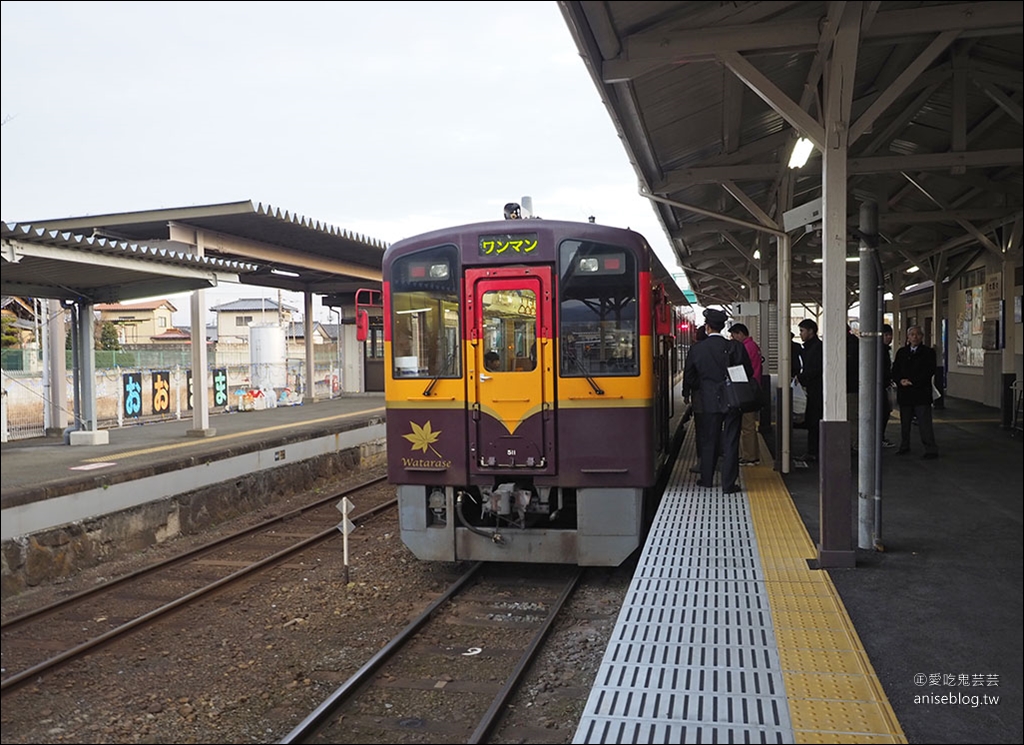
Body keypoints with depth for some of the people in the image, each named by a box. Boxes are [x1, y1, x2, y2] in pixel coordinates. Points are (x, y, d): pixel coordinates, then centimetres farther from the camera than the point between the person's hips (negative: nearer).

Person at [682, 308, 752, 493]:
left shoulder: (696, 349, -6)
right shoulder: (735, 347, -7)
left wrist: (696, 392, 18)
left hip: (709, 401, 1)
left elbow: (689, 376, 1)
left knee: (708, 441, 13)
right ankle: (728, 484, 5)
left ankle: (706, 479, 23)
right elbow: (748, 373, -2)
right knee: (730, 442, 4)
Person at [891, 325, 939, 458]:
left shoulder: (928, 352, 2)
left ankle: (931, 449, -4)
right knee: (904, 422, 11)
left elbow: (929, 371, -7)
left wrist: (912, 381, -15)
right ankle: (904, 446, 22)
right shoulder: (901, 352, 14)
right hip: (904, 393, 4)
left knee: (924, 422, -7)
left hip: (921, 393, -4)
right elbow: (895, 370, 11)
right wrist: (901, 381, -10)